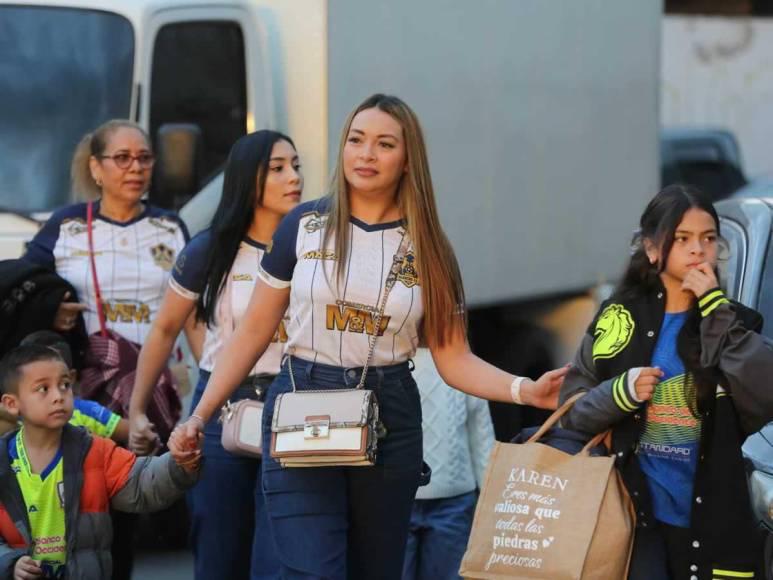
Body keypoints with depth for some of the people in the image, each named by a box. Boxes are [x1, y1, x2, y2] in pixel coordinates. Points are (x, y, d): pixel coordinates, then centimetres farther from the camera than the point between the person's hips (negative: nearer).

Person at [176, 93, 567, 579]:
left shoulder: (427, 248, 3)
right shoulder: (304, 225, 0)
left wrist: (526, 390, -15)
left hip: (389, 422, 2)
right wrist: (200, 414, 1)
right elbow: (253, 333, 5)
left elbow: (455, 360, 2)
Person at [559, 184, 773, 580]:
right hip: (637, 512, -1)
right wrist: (621, 393, -15)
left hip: (711, 518, 1)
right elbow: (572, 410, 4)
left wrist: (716, 310, -15)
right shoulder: (620, 318, 2)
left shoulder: (732, 323, 3)